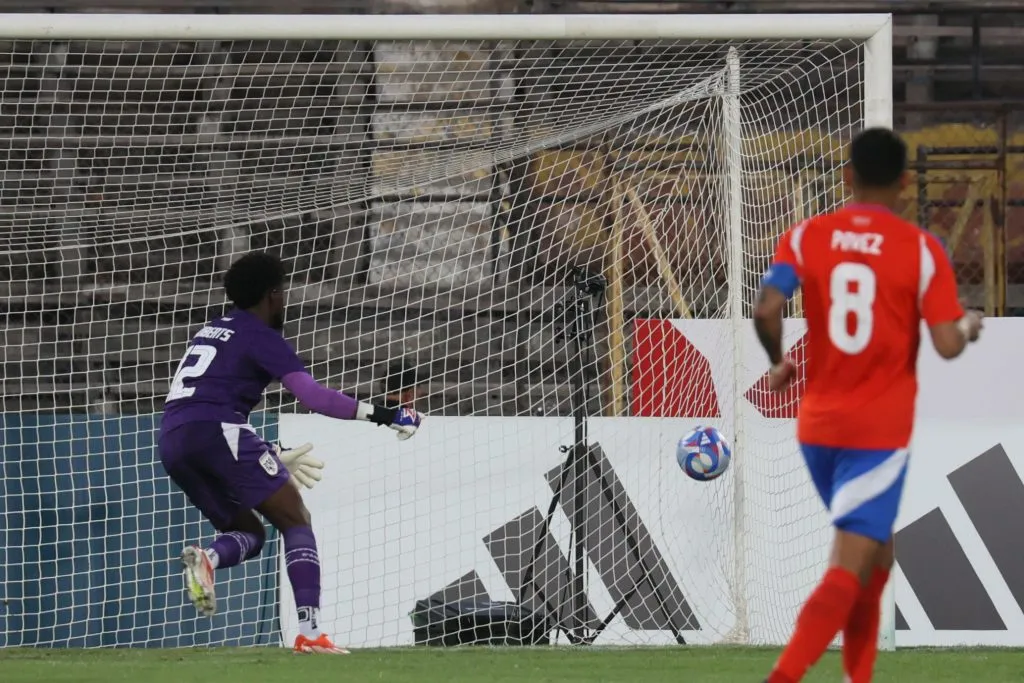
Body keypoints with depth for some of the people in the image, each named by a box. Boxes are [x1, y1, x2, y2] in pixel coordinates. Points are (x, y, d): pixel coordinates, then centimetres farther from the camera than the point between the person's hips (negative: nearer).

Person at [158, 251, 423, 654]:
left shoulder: (211, 332, 27)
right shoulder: (261, 337, 2)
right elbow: (313, 396, -10)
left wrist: (272, 456, 37)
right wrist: (379, 414, -9)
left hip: (173, 442, 8)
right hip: (217, 432, -8)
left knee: (248, 532, 19)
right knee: (296, 520, 0)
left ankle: (207, 557, -17)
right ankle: (309, 633, -14)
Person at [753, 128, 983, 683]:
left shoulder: (807, 237, -1)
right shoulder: (921, 249, -7)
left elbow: (766, 310, -15)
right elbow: (947, 344, -11)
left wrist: (778, 363, 5)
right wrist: (971, 326, 12)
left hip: (819, 425, 4)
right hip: (881, 431, -4)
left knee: (873, 552, 24)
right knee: (850, 569, -9)